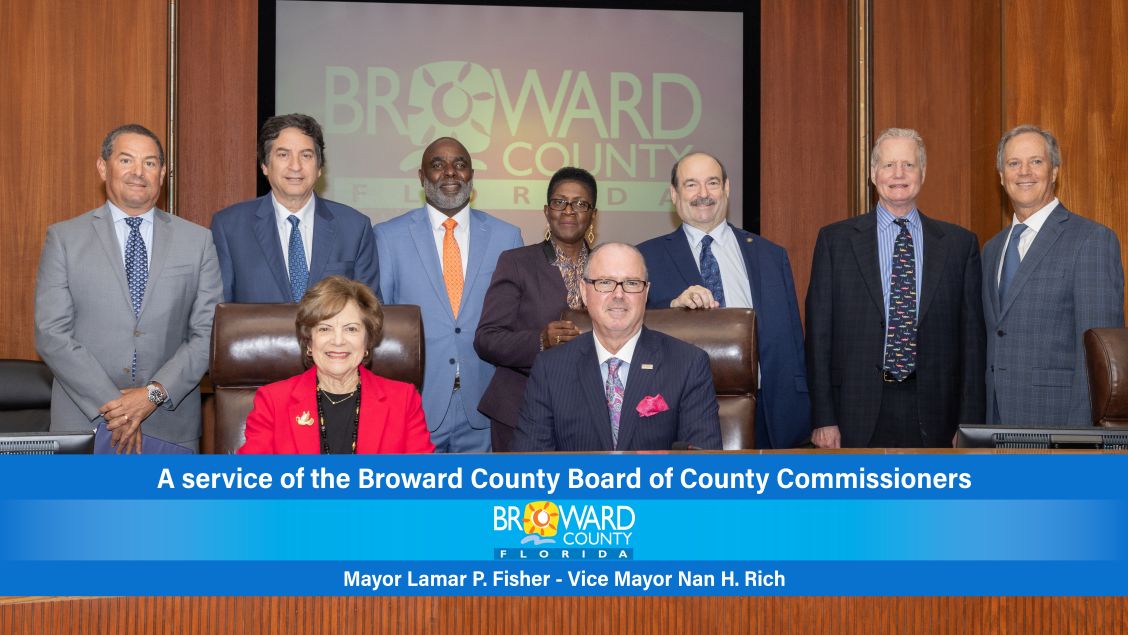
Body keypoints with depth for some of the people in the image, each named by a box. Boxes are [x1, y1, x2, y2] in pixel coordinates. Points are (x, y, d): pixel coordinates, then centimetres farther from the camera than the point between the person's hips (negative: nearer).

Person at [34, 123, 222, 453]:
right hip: (85, 422, -1)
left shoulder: (198, 241, 6)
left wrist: (155, 392, -13)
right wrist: (112, 407, -13)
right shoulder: (64, 238, 3)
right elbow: (51, 334, -4)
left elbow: (209, 334, 0)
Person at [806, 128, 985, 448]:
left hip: (933, 418, 1)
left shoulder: (960, 243, 7)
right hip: (858, 414, -1)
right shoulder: (835, 240, 4)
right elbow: (819, 334, 1)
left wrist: (969, 422, 1)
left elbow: (972, 337, 6)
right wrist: (823, 419, -4)